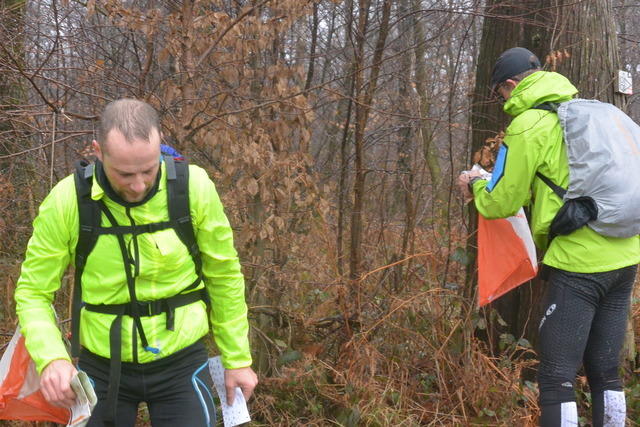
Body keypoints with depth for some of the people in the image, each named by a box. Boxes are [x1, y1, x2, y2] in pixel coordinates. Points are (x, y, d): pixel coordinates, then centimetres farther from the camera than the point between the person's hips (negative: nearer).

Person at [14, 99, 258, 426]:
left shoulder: (194, 187, -16)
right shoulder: (67, 201, -16)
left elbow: (224, 275, -3)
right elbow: (33, 292, -7)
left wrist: (237, 358, 3)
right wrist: (50, 358, -25)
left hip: (180, 362, 0)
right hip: (103, 367, 1)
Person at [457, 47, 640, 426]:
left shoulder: (528, 126, -7)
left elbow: (503, 202, -2)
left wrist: (476, 186, 17)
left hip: (579, 264, -8)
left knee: (557, 378, -1)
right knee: (605, 372, 15)